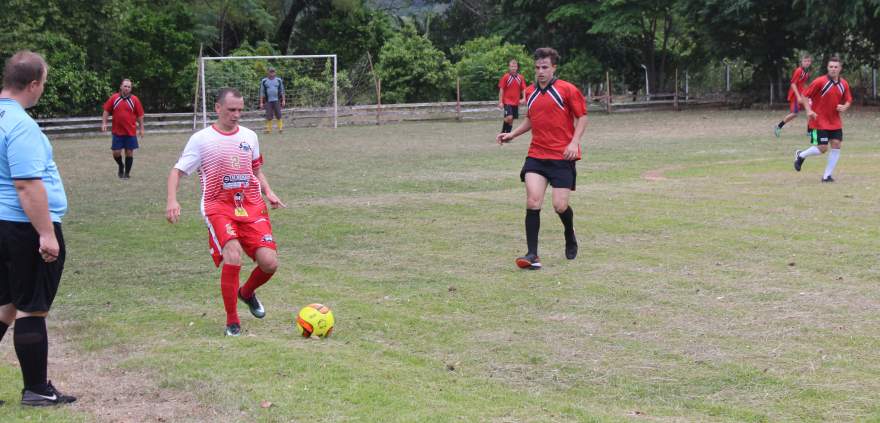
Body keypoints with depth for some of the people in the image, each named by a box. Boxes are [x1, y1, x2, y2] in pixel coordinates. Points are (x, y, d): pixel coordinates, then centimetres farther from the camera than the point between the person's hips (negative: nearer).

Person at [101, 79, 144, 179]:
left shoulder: (134, 99, 0)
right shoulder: (114, 98, 1)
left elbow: (140, 115, 4)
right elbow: (106, 111, 7)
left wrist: (141, 128, 2)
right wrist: (104, 123, -2)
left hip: (130, 132, 0)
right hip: (117, 132, 1)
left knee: (129, 152, 3)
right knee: (116, 152, 1)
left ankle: (127, 172, 17)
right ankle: (121, 166, 30)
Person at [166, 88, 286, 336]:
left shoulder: (249, 136, 12)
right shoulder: (201, 139, 0)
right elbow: (177, 171, 1)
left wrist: (269, 193, 9)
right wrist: (172, 200, -16)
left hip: (251, 207, 4)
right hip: (218, 207, -4)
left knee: (269, 263, -11)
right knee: (233, 255, -28)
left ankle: (247, 292, 26)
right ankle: (232, 321, -12)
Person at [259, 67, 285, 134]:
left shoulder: (279, 80, 8)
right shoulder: (264, 81, 5)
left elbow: (282, 91, 11)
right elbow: (262, 92, 6)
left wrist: (283, 100, 5)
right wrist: (261, 102, 1)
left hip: (277, 100, 1)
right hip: (268, 101, -1)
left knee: (278, 115, -3)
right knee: (269, 116, -2)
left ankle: (280, 128, 3)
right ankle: (269, 129, 5)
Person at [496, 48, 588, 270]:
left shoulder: (567, 90, -5)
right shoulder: (530, 92, 11)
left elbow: (582, 116, -1)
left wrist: (574, 142, -14)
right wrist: (512, 134, 13)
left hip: (562, 156, -4)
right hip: (536, 155, 4)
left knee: (560, 205, -4)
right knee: (532, 202, -11)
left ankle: (570, 239, 29)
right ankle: (532, 255, -9)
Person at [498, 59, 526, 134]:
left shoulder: (520, 78, 4)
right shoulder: (505, 77, -7)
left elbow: (523, 89, 9)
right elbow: (501, 90, -6)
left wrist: (523, 98, -8)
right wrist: (500, 102, -10)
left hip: (516, 102, 5)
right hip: (507, 102, -5)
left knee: (511, 120, 9)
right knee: (509, 117, -21)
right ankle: (503, 132, -2)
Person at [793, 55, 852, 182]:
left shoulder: (844, 84, 3)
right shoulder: (820, 82, -13)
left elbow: (848, 101, 15)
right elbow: (804, 96, -9)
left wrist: (844, 107, -7)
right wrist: (809, 111, -21)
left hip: (835, 122, 5)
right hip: (819, 121, -5)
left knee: (836, 145, -4)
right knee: (822, 148, -9)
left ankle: (827, 175, 6)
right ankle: (801, 155, 21)